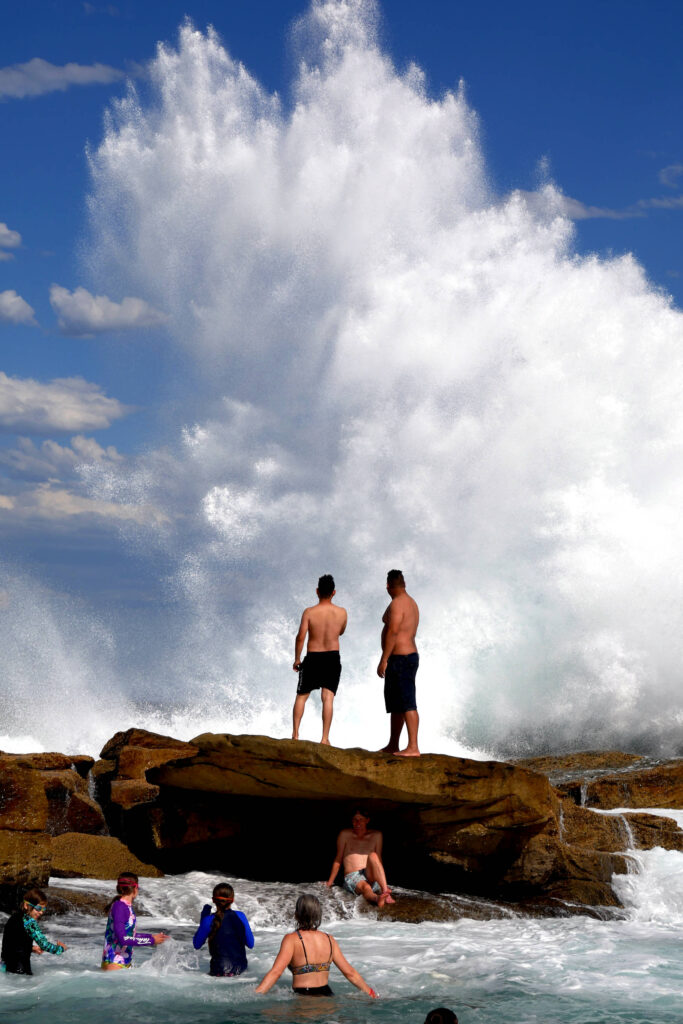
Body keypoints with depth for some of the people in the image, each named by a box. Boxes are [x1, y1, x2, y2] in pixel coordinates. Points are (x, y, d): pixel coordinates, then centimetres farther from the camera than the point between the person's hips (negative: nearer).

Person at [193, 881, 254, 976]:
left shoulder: (209, 920, -11)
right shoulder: (240, 916, -3)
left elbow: (196, 945, 4)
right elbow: (251, 944, 5)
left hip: (220, 971, -4)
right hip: (241, 968, 4)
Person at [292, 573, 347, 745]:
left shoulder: (309, 612, -10)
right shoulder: (342, 613, -4)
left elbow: (300, 637, -12)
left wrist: (297, 659, -1)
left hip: (313, 658, -1)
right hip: (333, 658, 1)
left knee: (301, 696, 14)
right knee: (328, 697, 0)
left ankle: (295, 733, 12)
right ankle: (325, 737, -7)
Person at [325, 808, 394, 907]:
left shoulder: (376, 836, 16)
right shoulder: (345, 835, 9)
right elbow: (338, 860, 13)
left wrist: (383, 884, 12)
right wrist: (329, 882, 11)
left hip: (371, 876, 2)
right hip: (352, 877, -2)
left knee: (373, 855, -31)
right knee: (365, 887, -38)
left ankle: (385, 891, -49)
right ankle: (377, 898, -75)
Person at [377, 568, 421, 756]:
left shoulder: (397, 603, -14)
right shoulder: (412, 603, 17)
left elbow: (393, 632, -22)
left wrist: (384, 660, -21)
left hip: (400, 657, -11)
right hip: (411, 654, 11)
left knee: (407, 704, -12)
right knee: (395, 704, 17)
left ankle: (413, 747, -15)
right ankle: (392, 745, 25)